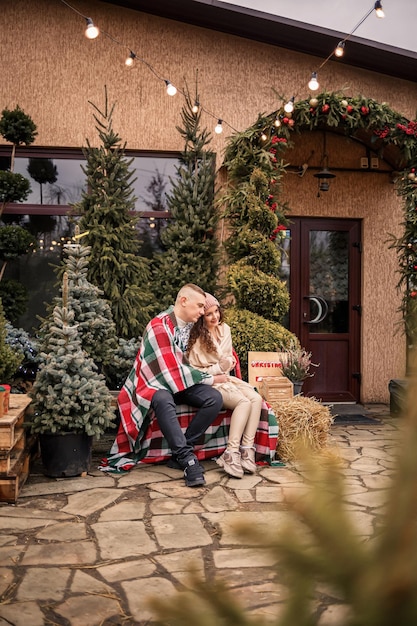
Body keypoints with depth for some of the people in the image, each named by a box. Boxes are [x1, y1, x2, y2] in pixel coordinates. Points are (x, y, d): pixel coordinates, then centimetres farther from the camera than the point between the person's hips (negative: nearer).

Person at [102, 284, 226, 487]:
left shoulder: (189, 325, 6)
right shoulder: (160, 326, -19)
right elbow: (171, 370, -22)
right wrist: (211, 379, -15)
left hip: (181, 381, 7)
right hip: (155, 382, -7)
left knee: (214, 398, -19)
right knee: (163, 400, -41)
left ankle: (182, 449, -14)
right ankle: (186, 457, -36)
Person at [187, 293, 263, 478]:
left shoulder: (224, 329, 9)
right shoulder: (196, 338, -10)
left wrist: (228, 362, -2)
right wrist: (218, 368, -15)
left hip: (225, 378, 6)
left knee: (257, 399, -22)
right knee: (244, 401, -30)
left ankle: (247, 449, -25)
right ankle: (231, 453, -30)